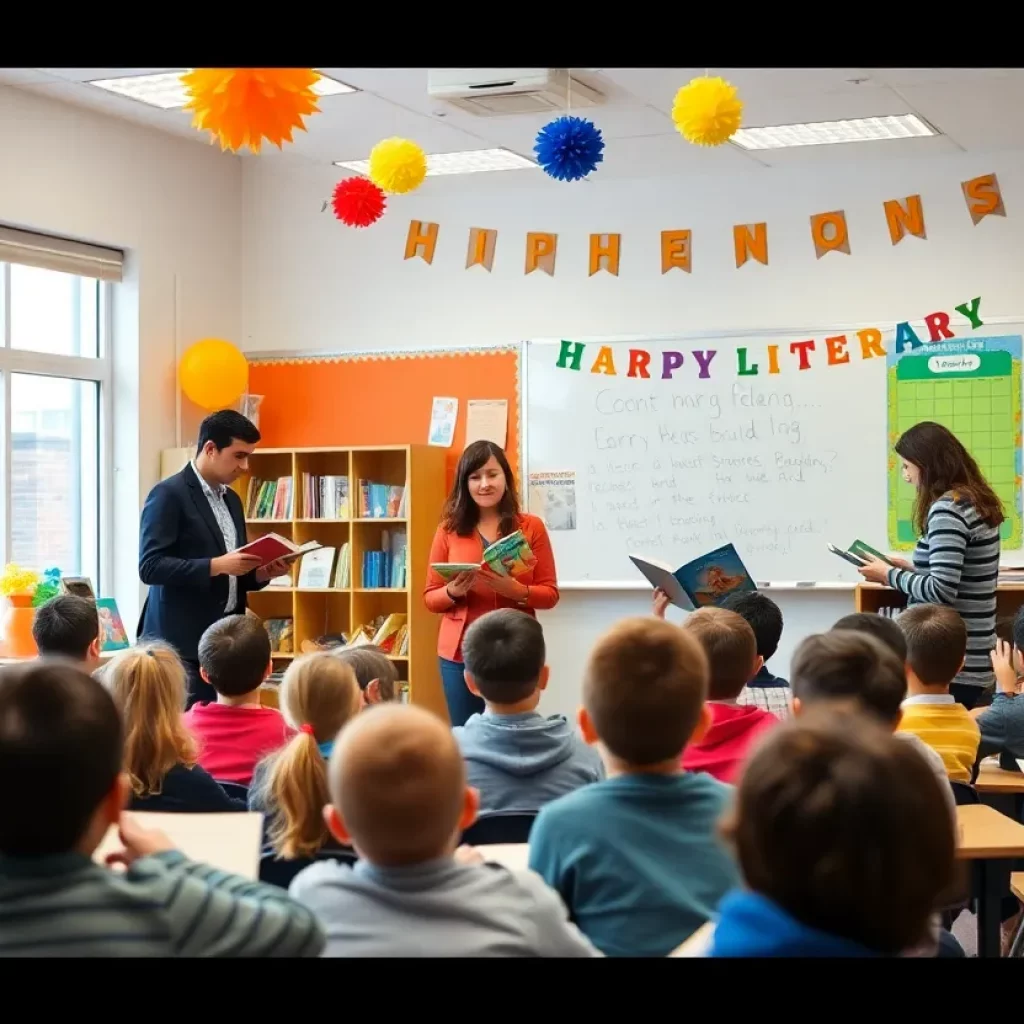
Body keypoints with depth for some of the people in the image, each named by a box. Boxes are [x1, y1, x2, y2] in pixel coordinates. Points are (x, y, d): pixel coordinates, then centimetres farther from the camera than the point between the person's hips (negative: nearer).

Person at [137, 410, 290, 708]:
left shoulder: (232, 500, 16)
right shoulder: (169, 494, -8)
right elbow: (150, 567, -17)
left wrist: (261, 573, 1)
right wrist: (216, 565, -22)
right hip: (182, 643, -7)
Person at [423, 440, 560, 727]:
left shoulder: (531, 527, 3)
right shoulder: (449, 530, 5)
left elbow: (549, 594, 2)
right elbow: (430, 598, 9)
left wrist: (514, 590, -17)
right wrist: (453, 592, -13)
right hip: (460, 653, 1)